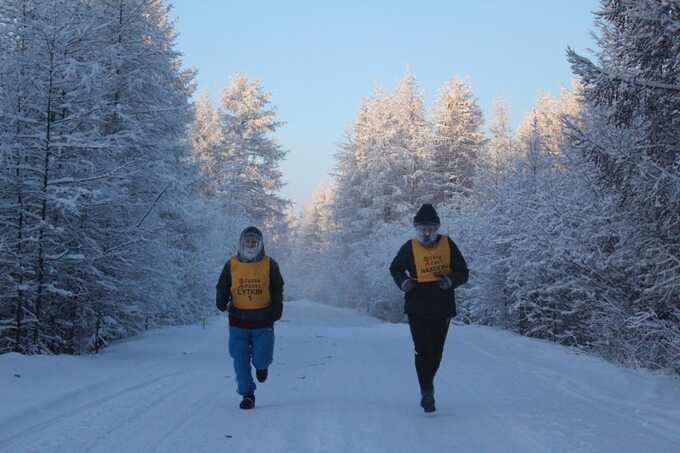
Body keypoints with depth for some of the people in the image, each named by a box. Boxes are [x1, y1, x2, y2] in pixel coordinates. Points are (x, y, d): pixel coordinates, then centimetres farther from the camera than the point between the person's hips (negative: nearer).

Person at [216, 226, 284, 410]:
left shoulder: (270, 265, 2)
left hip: (263, 321, -1)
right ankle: (247, 395, 15)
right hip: (238, 321, 1)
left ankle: (262, 364, 32)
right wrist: (222, 301, -12)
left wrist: (276, 309, -8)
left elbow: (277, 290, 7)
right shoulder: (232, 265, 3)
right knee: (241, 360, 1)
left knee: (260, 359, -6)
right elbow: (223, 287, 9)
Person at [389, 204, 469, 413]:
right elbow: (395, 269, 14)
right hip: (417, 308, -2)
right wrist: (403, 282, -7)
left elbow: (463, 273, 3)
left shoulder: (448, 245, 0)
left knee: (436, 352, 12)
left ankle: (427, 386, 34)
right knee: (423, 351, -11)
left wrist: (450, 280, -18)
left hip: (443, 308, 2)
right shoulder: (410, 248, -2)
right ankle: (427, 392, -3)